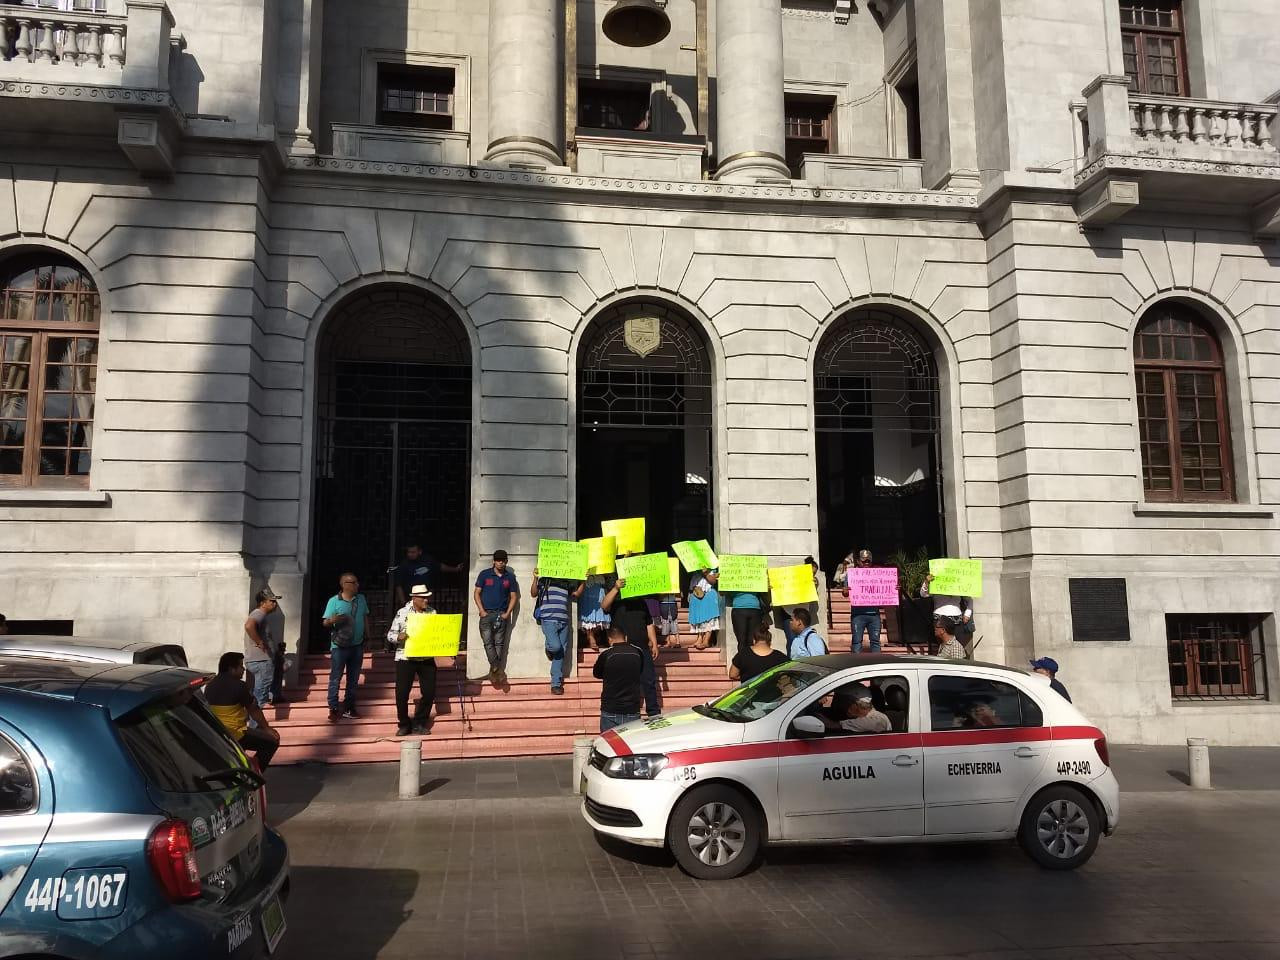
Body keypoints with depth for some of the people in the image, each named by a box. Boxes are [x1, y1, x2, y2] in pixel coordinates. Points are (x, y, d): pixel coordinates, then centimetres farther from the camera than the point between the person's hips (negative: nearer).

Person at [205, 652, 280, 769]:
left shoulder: (209, 686, 5)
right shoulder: (239, 686, -16)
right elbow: (254, 710, -7)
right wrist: (266, 728, 7)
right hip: (236, 735, -8)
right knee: (272, 740, 5)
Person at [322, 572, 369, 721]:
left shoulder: (361, 599, 6)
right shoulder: (334, 601, -8)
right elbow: (325, 623, -9)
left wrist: (367, 635, 12)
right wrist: (332, 621, -31)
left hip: (357, 645, 5)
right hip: (339, 646, -5)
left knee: (353, 679, 10)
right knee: (335, 678, -2)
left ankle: (349, 708, 20)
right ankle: (333, 709, 5)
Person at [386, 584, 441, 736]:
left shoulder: (432, 612, 4)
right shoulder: (402, 613, -6)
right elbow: (390, 635, -6)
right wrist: (398, 637, -27)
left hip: (427, 659, 3)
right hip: (405, 658, -3)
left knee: (429, 692, 2)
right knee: (402, 693, -4)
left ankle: (419, 724, 20)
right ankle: (404, 725, 16)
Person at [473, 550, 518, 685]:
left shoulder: (510, 577, 8)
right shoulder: (485, 574, 4)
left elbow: (513, 596, 9)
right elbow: (476, 593, 5)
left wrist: (507, 613, -3)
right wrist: (481, 610, -6)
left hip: (501, 614, 1)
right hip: (486, 613, -1)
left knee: (499, 643, 0)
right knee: (487, 641, -13)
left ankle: (494, 671, 5)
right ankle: (498, 670, -15)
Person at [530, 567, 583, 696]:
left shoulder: (567, 583, 17)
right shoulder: (544, 580, 6)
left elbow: (577, 593, 11)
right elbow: (533, 594, -1)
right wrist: (535, 578, -13)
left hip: (563, 622, 4)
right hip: (548, 620, -4)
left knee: (561, 653, 1)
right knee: (555, 647, -22)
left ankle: (556, 684, 7)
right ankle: (548, 648, 16)